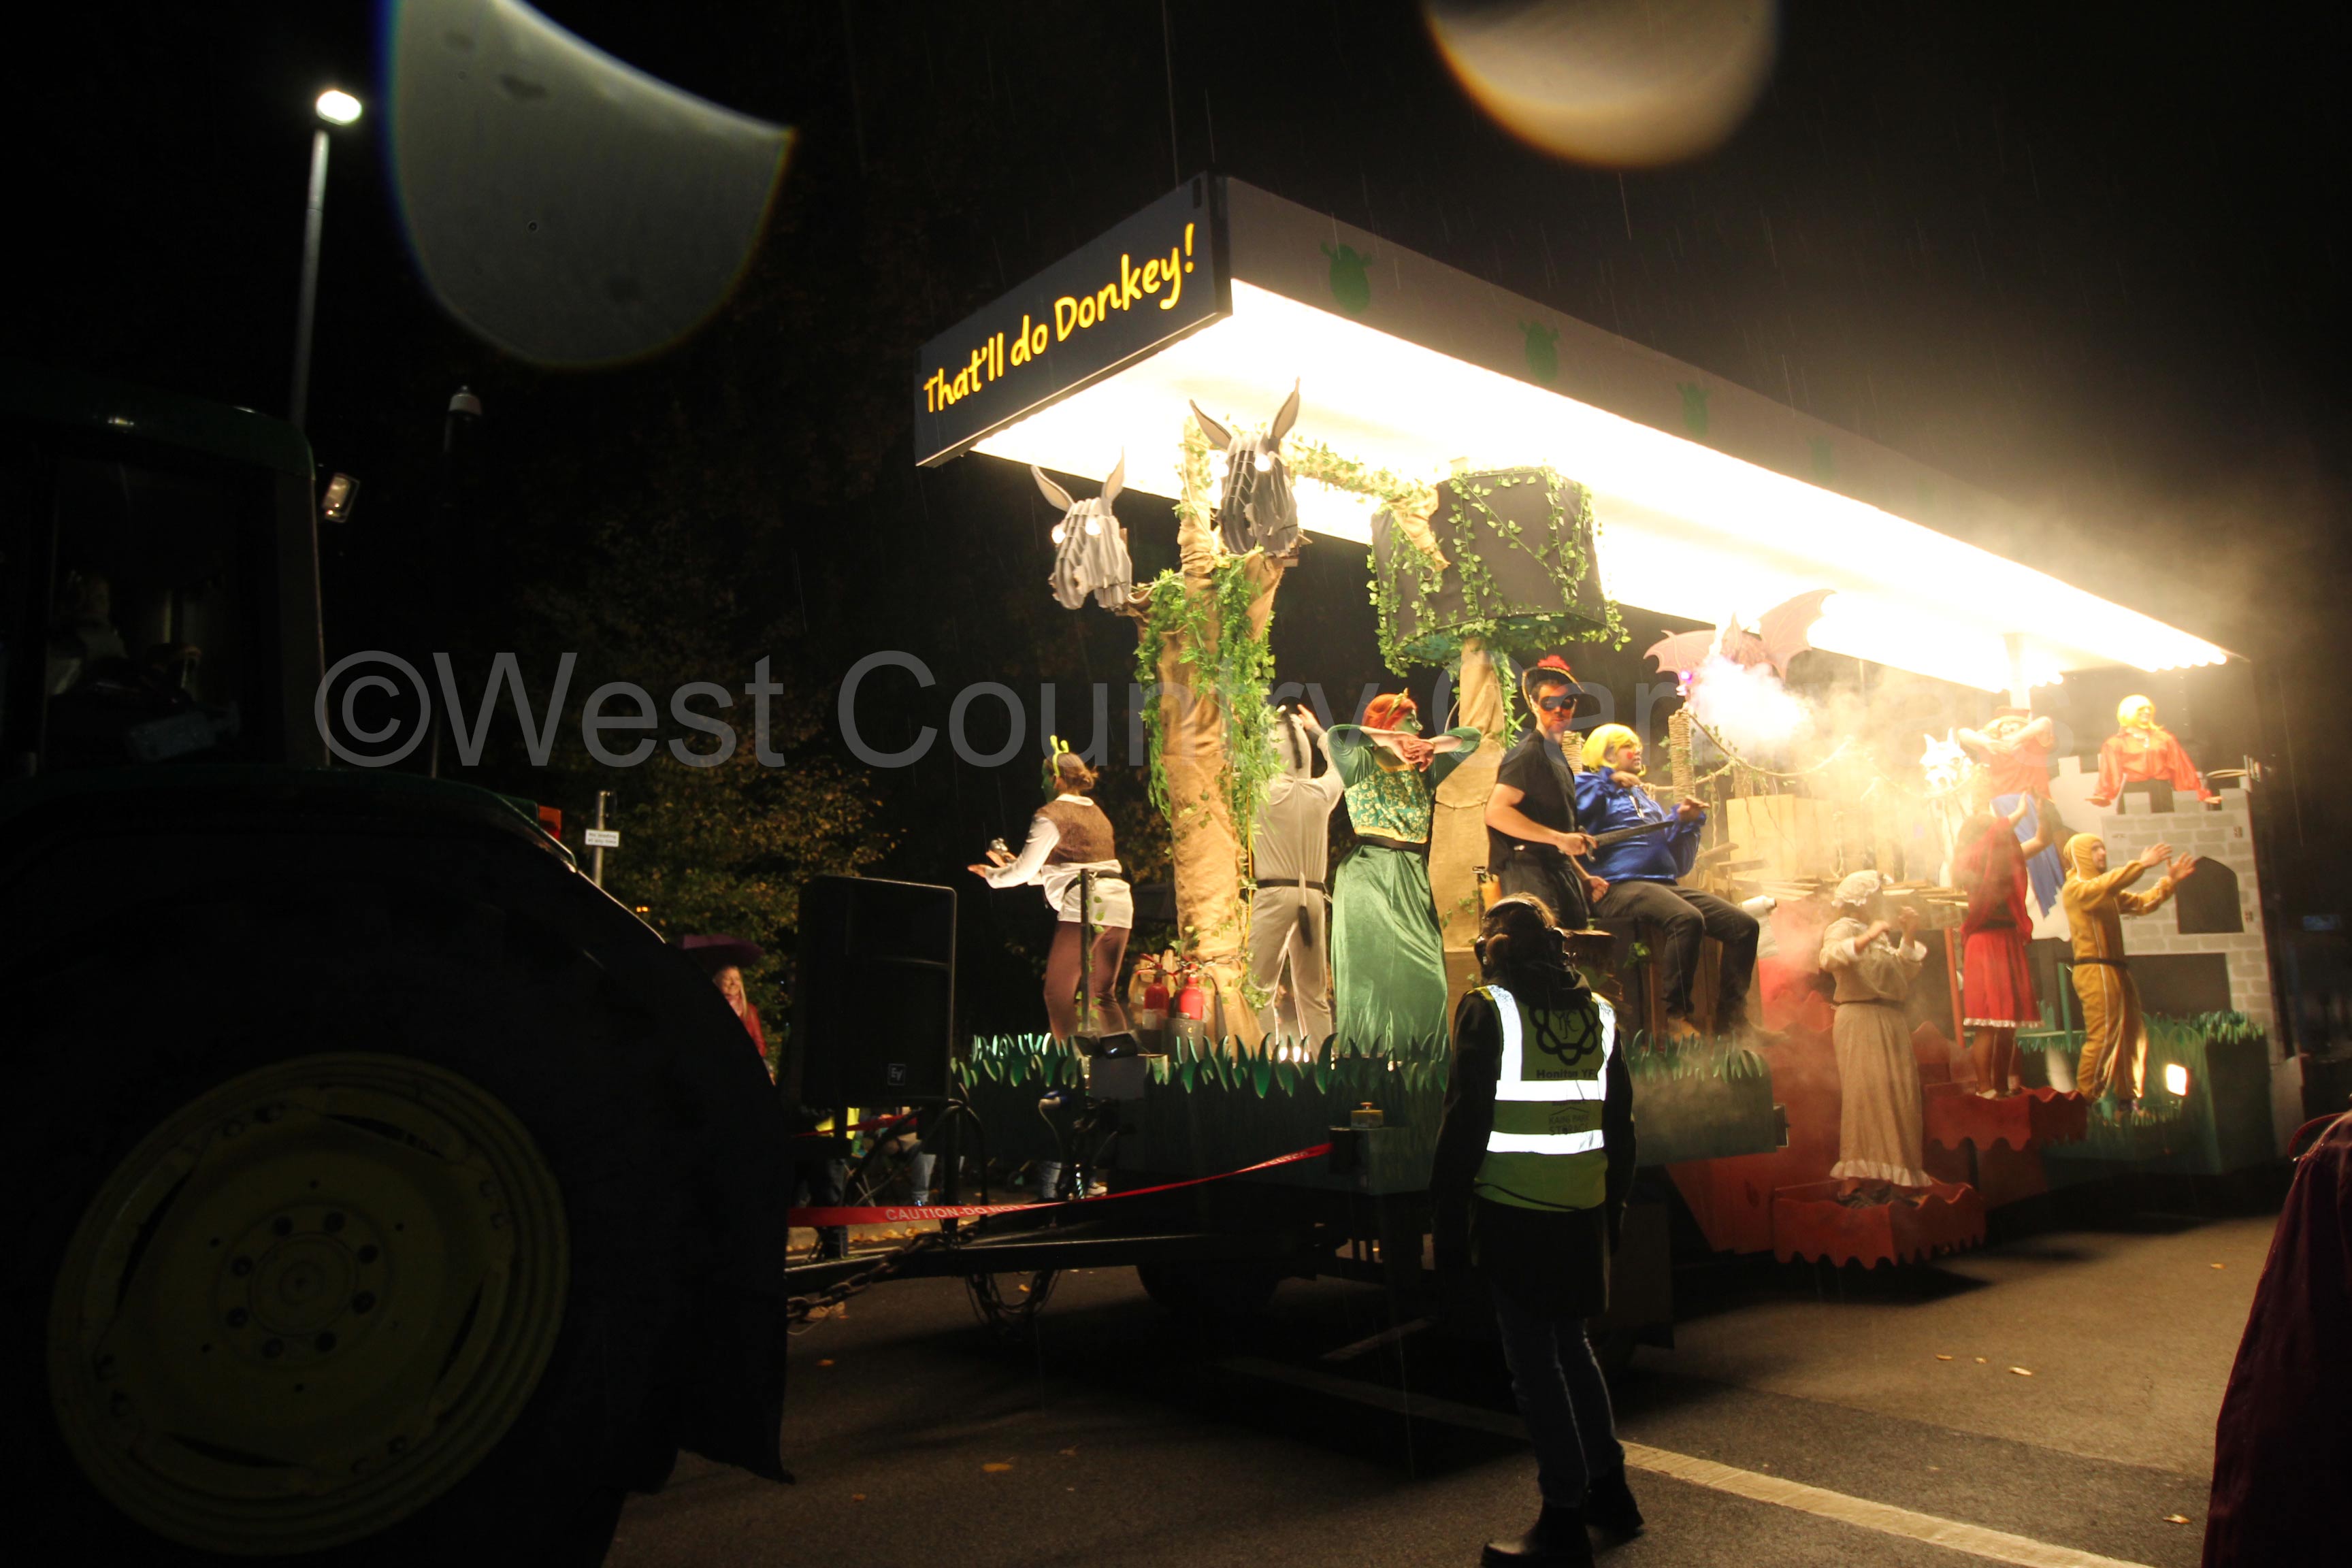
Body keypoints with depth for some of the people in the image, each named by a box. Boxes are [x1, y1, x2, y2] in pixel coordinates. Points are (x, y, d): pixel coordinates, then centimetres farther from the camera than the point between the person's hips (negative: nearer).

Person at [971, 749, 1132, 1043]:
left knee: (1059, 993, -2)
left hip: (1085, 904, -8)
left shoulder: (1051, 815, -1)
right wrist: (1013, 865, 33)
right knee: (1103, 995, 13)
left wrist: (992, 875, 18)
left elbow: (1023, 870, -2)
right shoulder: (1095, 812, 24)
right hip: (1119, 903, 8)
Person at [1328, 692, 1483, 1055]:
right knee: (1373, 971, -4)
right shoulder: (1362, 765, -2)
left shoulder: (1423, 769, 15)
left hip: (1413, 879, 6)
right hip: (1369, 879, -5)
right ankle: (1367, 1055, 3)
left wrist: (1430, 746, -2)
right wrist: (1394, 740, -18)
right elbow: (1338, 736, -22)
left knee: (1424, 974, 2)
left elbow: (1470, 737, 14)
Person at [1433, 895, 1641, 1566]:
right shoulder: (1599, 1013, 7)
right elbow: (1622, 1125, 11)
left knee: (1534, 1360, 4)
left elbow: (1465, 1124, -12)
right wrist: (1612, 1209, 20)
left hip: (1513, 1213, -6)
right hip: (1584, 1211, 6)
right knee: (1572, 1345, 22)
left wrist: (1449, 1227, -7)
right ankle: (1609, 1488, 32)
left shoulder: (1488, 1010, -10)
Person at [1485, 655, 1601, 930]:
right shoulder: (1528, 754, -9)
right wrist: (1560, 838, -21)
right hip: (1529, 872, -10)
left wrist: (1582, 877, 19)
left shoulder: (1559, 757, 21)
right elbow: (1496, 812, -22)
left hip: (1559, 870, 10)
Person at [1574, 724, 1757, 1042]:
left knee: (1744, 924, -9)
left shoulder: (1644, 798, 32)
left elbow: (1679, 863, 30)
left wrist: (1685, 822, 14)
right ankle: (1675, 1016, -24)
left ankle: (1729, 1020, -3)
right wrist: (1608, 780, -8)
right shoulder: (1590, 787, 10)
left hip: (1667, 884, 8)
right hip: (1619, 886, -8)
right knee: (1687, 918, -34)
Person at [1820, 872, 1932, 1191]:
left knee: (1895, 1096, 5)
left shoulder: (1879, 935, 26)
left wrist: (1909, 934, 12)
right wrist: (1868, 936, -29)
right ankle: (1855, 1182, -19)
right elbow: (1829, 958, -23)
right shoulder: (1844, 928, -2)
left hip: (1890, 1022, 9)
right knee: (1864, 1092, -17)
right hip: (1860, 1019, -9)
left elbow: (1907, 971, 19)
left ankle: (1888, 1177, 7)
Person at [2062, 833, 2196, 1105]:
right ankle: (2085, 1100, -7)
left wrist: (2170, 881, 9)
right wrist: (2141, 864, -28)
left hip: (2115, 969, 9)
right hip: (2095, 970, -9)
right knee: (2103, 1036, -11)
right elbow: (2104, 886, -25)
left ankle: (2127, 1099, 17)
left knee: (2132, 1033, 9)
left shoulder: (2109, 893, 23)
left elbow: (2142, 903, 20)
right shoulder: (2076, 887, -5)